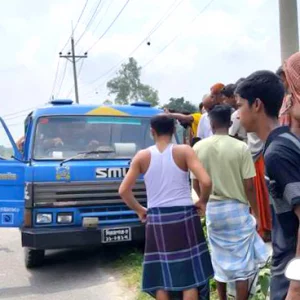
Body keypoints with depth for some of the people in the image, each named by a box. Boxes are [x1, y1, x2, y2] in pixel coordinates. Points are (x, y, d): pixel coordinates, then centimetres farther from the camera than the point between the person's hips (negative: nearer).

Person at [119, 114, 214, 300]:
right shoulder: (184, 151, -5)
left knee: (162, 276, 12)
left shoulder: (142, 156, 0)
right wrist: (202, 201, 2)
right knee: (190, 275, 8)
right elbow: (206, 182, -17)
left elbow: (124, 190, -2)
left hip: (157, 220, 2)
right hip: (184, 217, -1)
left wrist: (139, 209, 13)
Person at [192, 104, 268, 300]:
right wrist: (256, 213, 2)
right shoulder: (241, 147, -13)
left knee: (220, 260, 19)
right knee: (242, 263, 6)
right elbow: (249, 186, -11)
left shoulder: (198, 148, -3)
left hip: (212, 210, 4)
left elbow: (196, 184, 4)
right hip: (237, 208, -4)